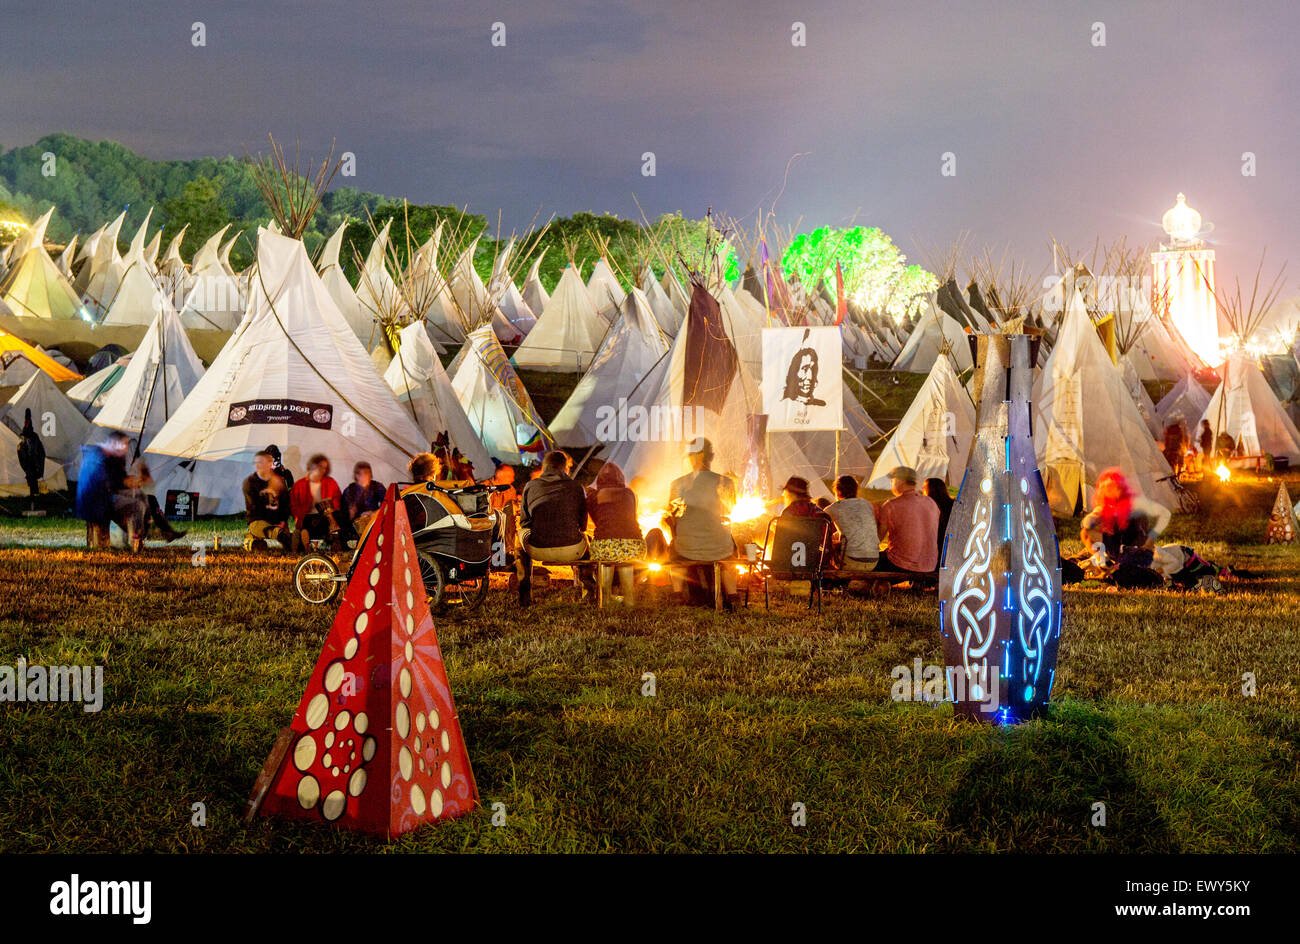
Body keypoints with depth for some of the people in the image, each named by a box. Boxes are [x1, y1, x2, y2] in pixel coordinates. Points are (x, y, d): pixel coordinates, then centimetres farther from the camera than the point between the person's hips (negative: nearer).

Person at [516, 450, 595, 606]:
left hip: (537, 550, 0)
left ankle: (525, 596, 37)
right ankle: (589, 591, 38)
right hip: (571, 552, 0)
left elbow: (524, 521, 17)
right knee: (584, 537, 37)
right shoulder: (577, 488, 10)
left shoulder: (530, 486, 10)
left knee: (522, 533, 37)